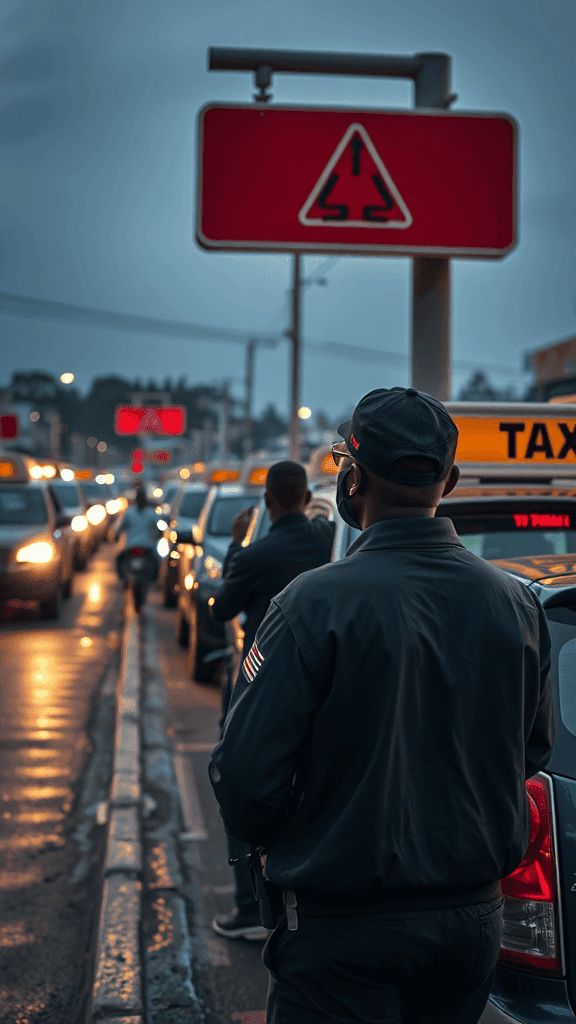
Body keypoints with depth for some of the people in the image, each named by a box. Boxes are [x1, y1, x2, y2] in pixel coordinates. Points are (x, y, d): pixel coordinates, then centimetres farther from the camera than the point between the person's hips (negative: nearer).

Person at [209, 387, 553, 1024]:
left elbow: (247, 773, -17)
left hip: (346, 929, -6)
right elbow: (532, 753, 11)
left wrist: (266, 840, 4)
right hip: (475, 917, 6)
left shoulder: (315, 604, -18)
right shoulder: (516, 603, -1)